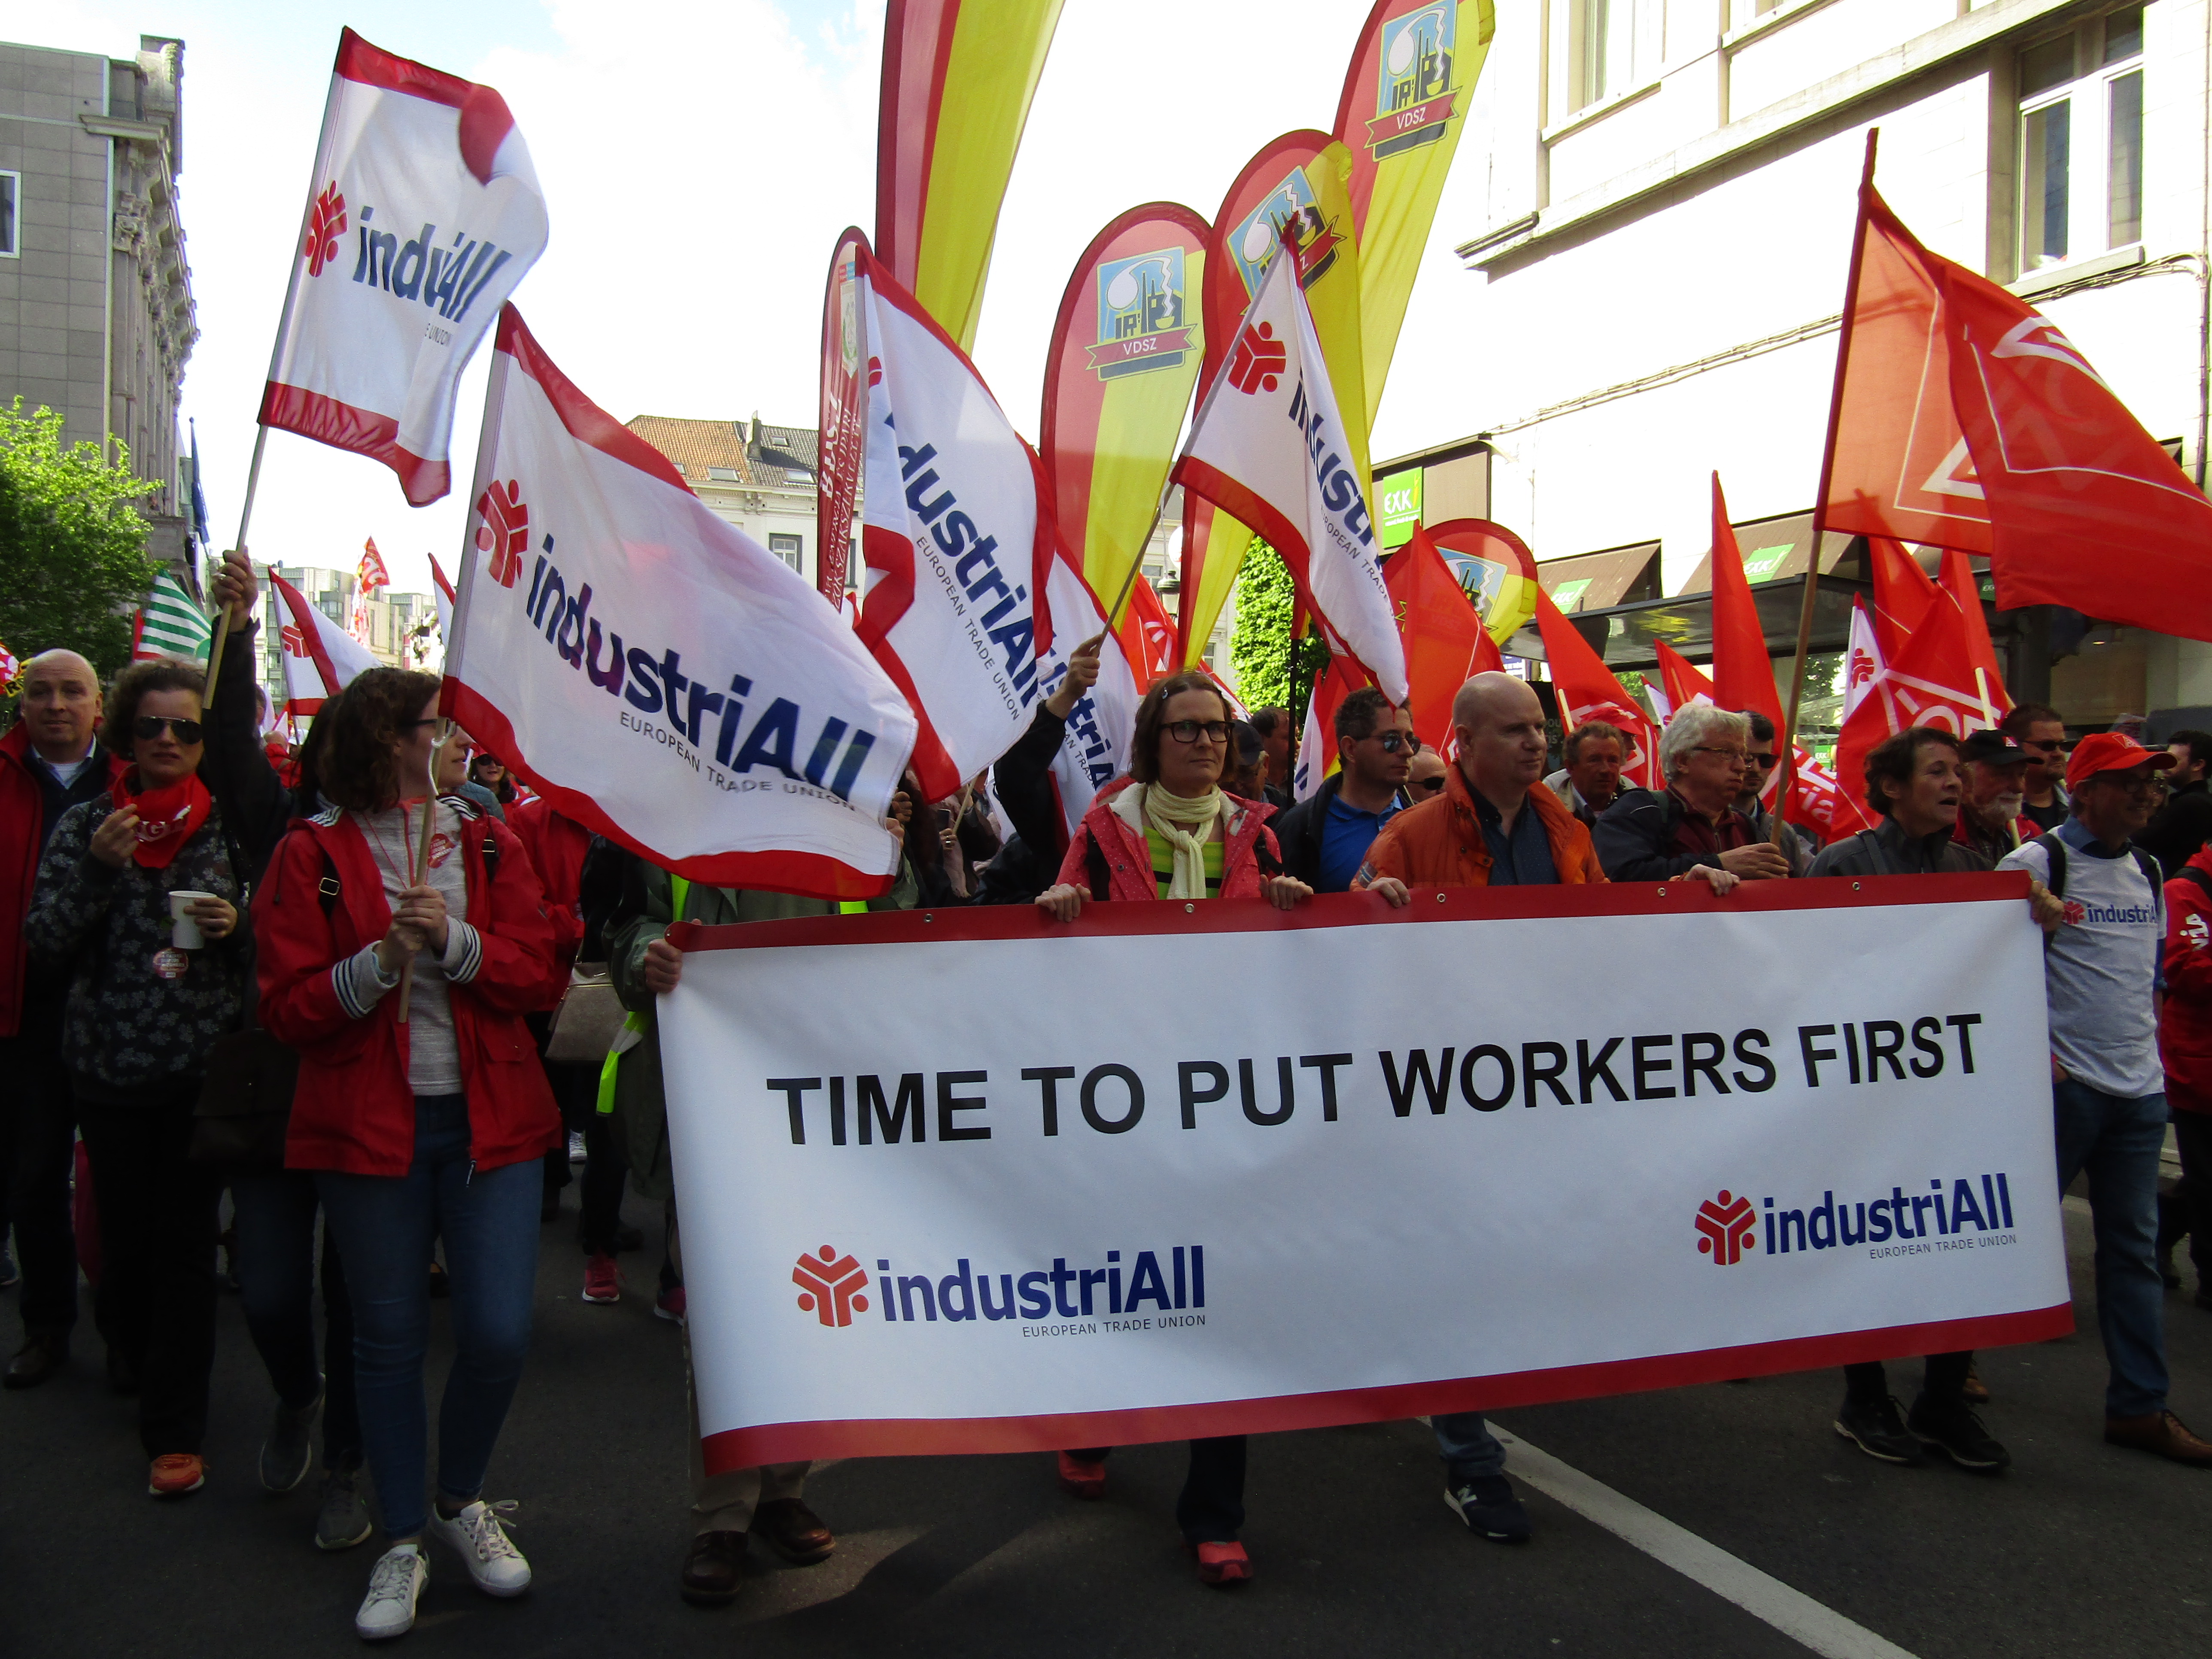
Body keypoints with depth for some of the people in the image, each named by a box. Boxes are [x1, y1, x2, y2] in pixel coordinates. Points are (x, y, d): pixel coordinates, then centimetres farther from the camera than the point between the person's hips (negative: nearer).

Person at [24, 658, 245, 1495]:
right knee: (125, 1230, 12)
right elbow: (45, 947, 0)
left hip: (203, 1067, -1)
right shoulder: (85, 826, 4)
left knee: (186, 1240, -1)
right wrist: (97, 869, -14)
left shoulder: (230, 826, 2)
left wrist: (237, 925, -12)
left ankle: (175, 1431, 8)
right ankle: (132, 1355, 42)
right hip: (110, 1069, 2)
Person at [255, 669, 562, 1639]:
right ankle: (404, 1538, 26)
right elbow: (287, 1009, -5)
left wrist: (454, 941, -16)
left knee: (499, 1333, -2)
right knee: (389, 1338, 8)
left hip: (487, 1121, 2)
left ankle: (463, 1499, 26)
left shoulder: (488, 843, 8)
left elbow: (534, 970, 0)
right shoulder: (311, 855, 0)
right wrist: (379, 962, -21)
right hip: (367, 1126, -2)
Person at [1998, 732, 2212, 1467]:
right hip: (2064, 1084, -7)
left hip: (2140, 1087, 7)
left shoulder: (2147, 871, 13)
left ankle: (2139, 1405, 17)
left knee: (2134, 1246, 10)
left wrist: (2150, 1041, 14)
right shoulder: (2036, 865, -9)